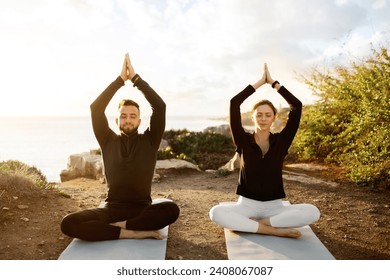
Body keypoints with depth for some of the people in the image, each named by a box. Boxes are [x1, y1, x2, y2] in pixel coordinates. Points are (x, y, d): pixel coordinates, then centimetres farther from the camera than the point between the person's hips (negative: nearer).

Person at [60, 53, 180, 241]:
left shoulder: (149, 141, 5)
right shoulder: (108, 141, 9)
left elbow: (160, 106, -7)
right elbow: (95, 108, -3)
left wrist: (135, 78, -6)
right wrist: (120, 80, -5)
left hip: (143, 210, -1)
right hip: (112, 210, 1)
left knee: (172, 210, -34)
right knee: (68, 224, -26)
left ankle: (119, 226, -19)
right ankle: (135, 232, -25)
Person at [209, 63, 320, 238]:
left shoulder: (281, 141, 1)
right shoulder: (244, 141, -2)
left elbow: (297, 106, -7)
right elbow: (234, 103, -12)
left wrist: (273, 82, -4)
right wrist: (259, 82, -5)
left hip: (274, 206, 1)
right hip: (247, 204, -1)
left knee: (312, 212, -26)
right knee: (216, 213, -32)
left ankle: (253, 224, -18)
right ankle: (274, 229, -24)